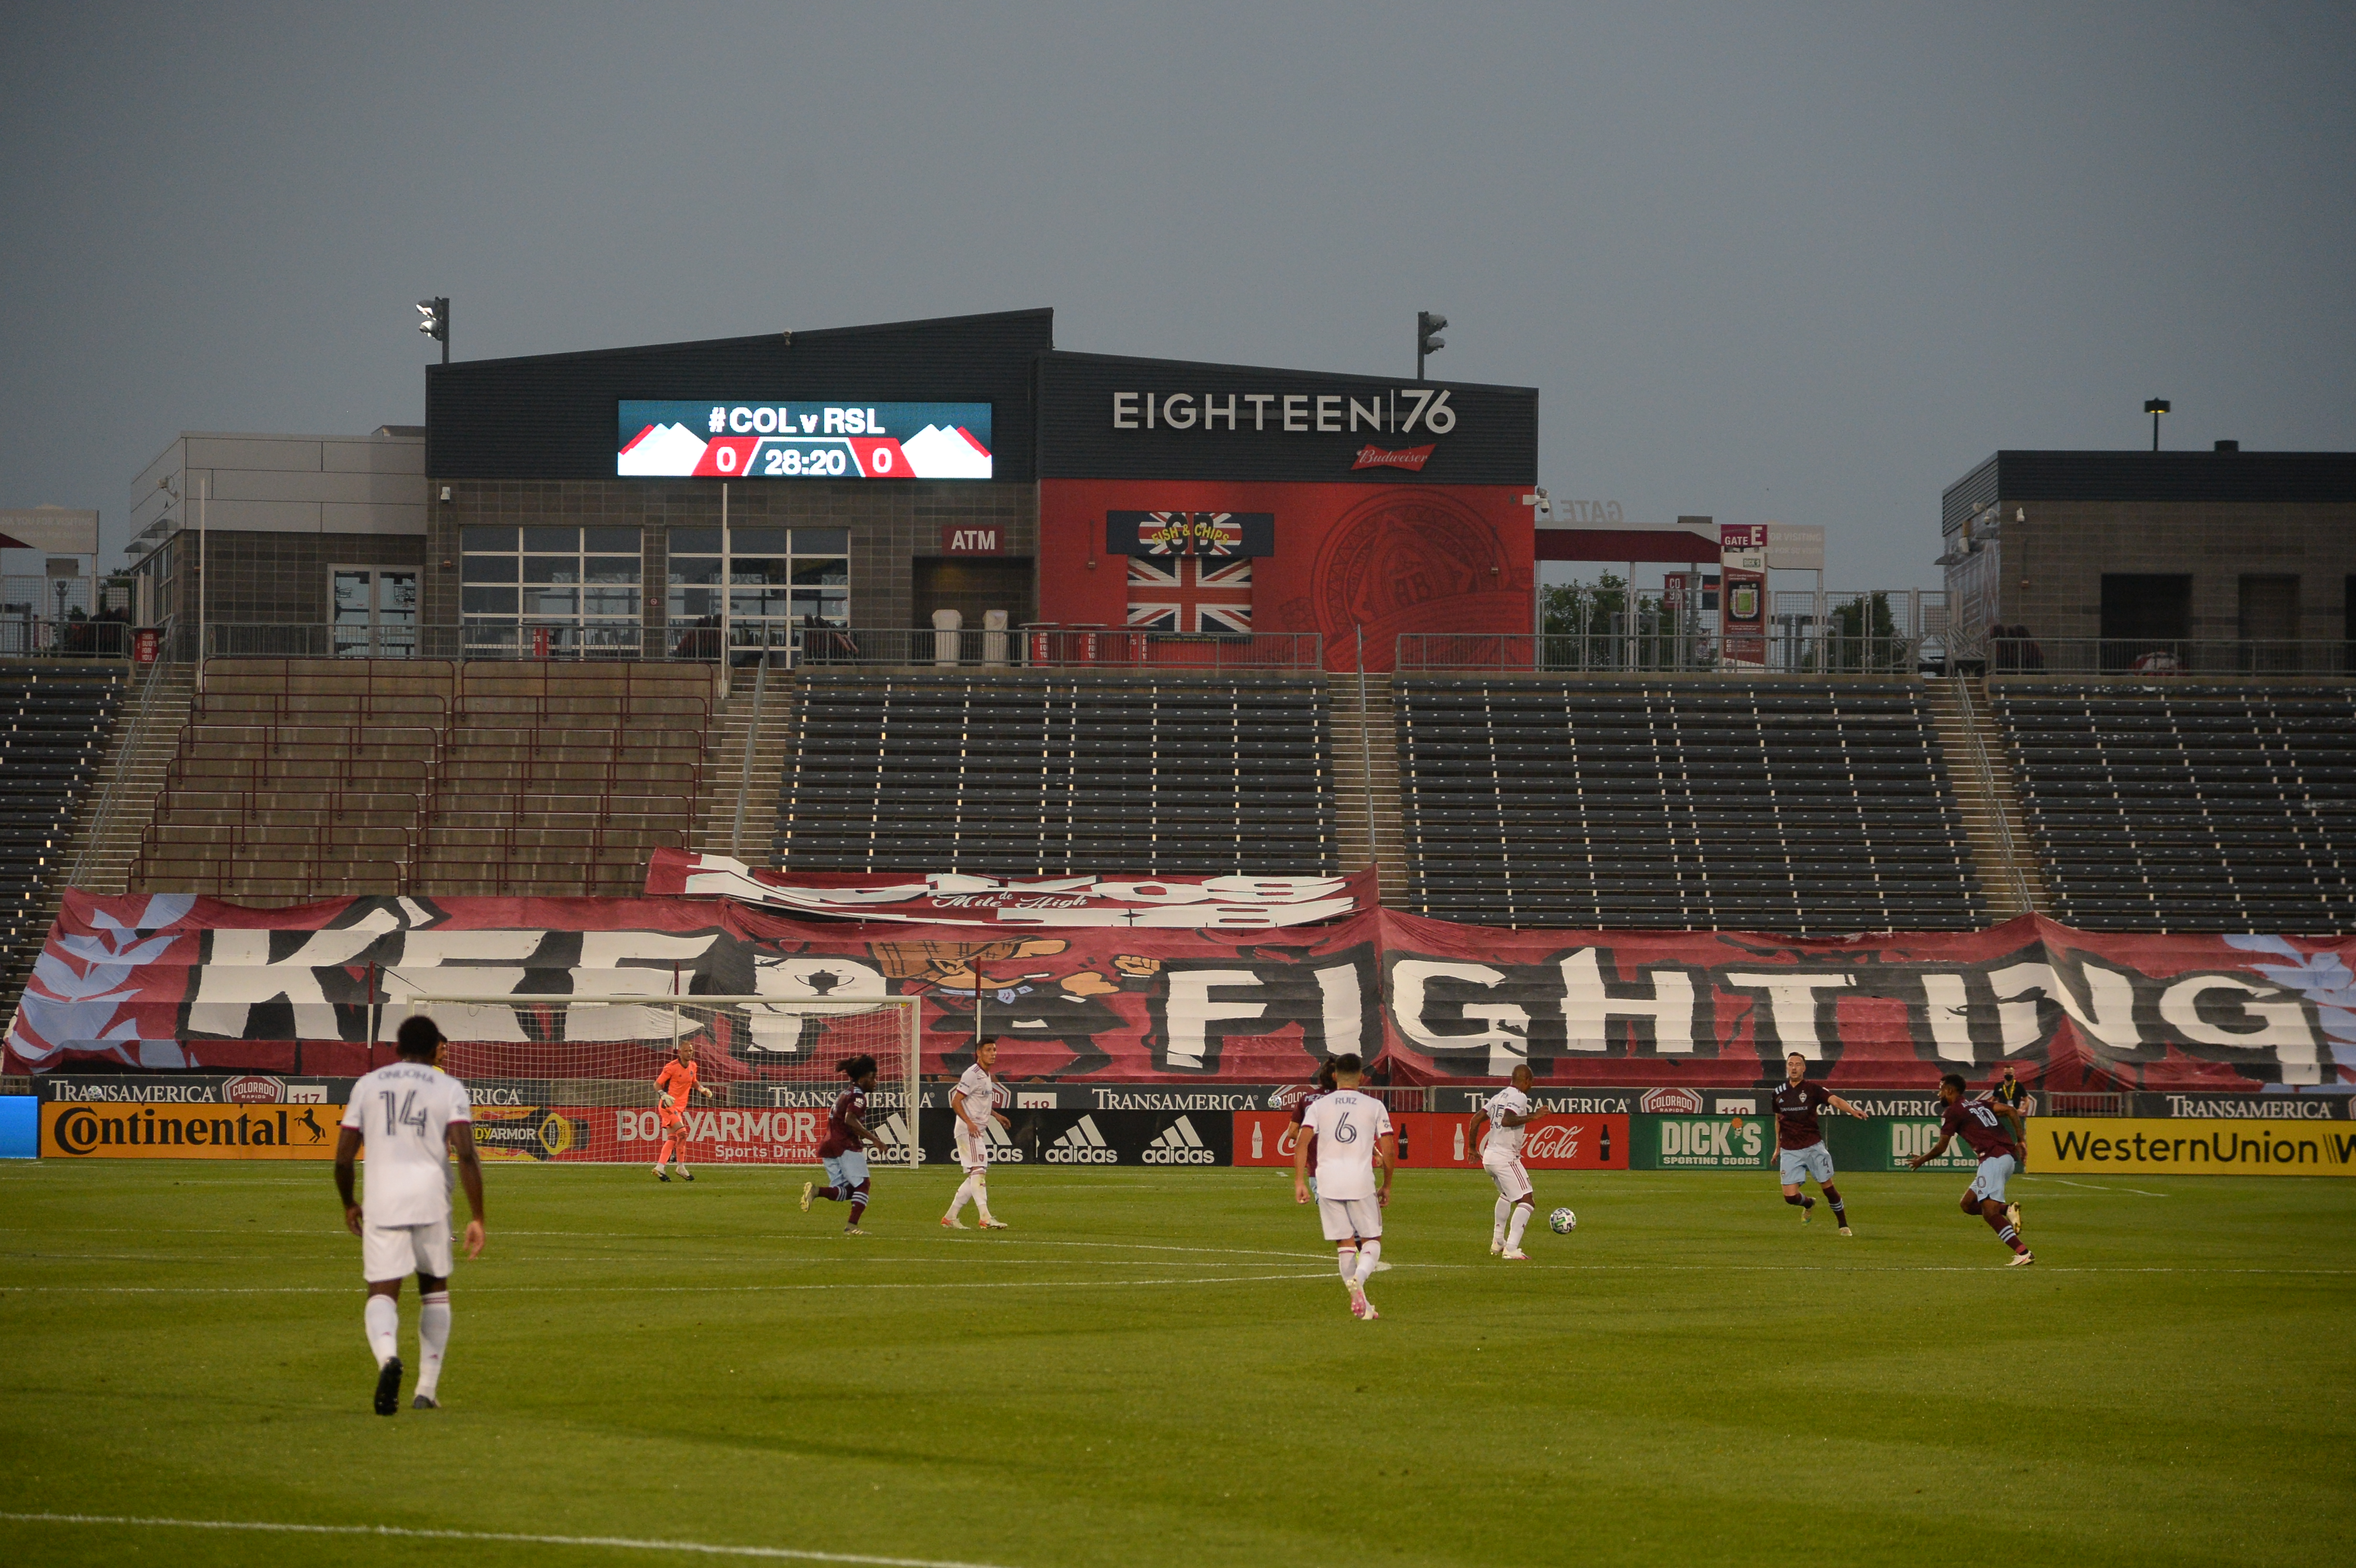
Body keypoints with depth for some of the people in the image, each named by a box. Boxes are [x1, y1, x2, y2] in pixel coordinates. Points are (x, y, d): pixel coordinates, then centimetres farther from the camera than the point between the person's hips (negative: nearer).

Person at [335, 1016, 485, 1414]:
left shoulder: (368, 1085, 11)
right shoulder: (449, 1088, 5)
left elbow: (343, 1157, 9)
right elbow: (466, 1155, -7)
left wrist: (349, 1205, 26)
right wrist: (478, 1219, -4)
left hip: (381, 1202, 0)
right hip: (431, 1201, 0)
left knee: (382, 1292, -1)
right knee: (435, 1288, 19)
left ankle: (387, 1356, -34)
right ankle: (427, 1389, 17)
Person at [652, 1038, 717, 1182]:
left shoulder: (693, 1066, 7)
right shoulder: (672, 1067, -14)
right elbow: (657, 1084, -11)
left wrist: (702, 1089, 7)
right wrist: (664, 1095, -28)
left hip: (680, 1107, 8)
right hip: (669, 1105, -8)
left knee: (672, 1138, 5)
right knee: (682, 1133, -17)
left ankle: (660, 1168, 5)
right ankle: (681, 1168, -7)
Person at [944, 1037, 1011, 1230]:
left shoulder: (987, 1076, 16)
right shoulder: (972, 1075, -13)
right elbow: (956, 1102, -19)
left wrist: (996, 1115, 25)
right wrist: (969, 1123, -28)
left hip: (980, 1131, 10)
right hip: (968, 1131, -10)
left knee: (975, 1177, 11)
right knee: (978, 1171, -17)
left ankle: (951, 1217, 17)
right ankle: (985, 1217, -26)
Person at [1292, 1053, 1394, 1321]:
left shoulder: (1319, 1107, 7)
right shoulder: (1374, 1107, 6)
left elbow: (1303, 1142, -6)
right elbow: (1389, 1149, 3)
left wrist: (1299, 1182, -6)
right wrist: (1386, 1186, 14)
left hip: (1328, 1180, 1)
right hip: (1361, 1181, -1)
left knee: (1345, 1243, 9)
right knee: (1372, 1240, 8)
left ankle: (1359, 1303, 4)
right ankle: (1359, 1277, -23)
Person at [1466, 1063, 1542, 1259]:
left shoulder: (1499, 1096, 15)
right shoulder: (1519, 1097, -11)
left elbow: (1476, 1119, 16)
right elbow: (1507, 1121, -27)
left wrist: (1473, 1147, 25)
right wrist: (1532, 1117, -23)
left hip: (1489, 1155, 9)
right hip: (1506, 1158, -9)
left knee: (1506, 1195, 33)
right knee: (1527, 1201, -10)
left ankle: (1497, 1242, 34)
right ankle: (1511, 1249, -23)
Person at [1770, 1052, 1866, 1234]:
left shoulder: (1813, 1089, -5)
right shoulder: (1779, 1092, 7)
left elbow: (1835, 1100, -22)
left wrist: (1852, 1110, -40)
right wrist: (1778, 1146, 23)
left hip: (1813, 1147, -2)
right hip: (1790, 1151, 2)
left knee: (1828, 1187, -3)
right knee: (1790, 1196, -5)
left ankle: (1843, 1225, 15)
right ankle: (1809, 1203, 29)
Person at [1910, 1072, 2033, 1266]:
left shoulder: (1953, 1112, 3)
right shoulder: (1980, 1104, 24)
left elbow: (1941, 1148, 6)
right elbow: (2009, 1110, 10)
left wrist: (1921, 1160, 24)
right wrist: (2020, 1141, 8)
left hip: (1994, 1159, -9)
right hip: (2010, 1157, 9)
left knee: (1989, 1212, -16)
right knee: (1968, 1204, 15)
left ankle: (2024, 1253, -26)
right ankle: (2008, 1210, -5)